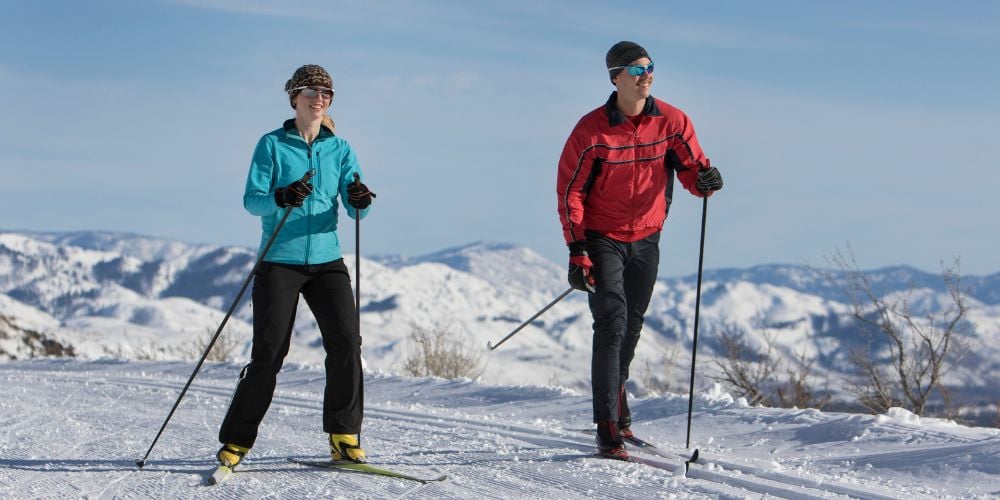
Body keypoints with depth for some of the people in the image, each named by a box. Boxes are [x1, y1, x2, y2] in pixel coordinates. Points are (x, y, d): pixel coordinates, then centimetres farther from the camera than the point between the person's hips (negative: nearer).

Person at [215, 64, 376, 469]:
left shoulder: (340, 149, 9)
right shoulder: (272, 144, 0)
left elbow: (355, 207, 1)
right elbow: (252, 200, -9)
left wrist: (360, 200, -22)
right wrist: (282, 198, -29)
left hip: (326, 260, 3)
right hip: (280, 262, -3)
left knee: (346, 341, -11)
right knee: (268, 353, -6)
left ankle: (344, 436, -1)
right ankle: (236, 441, 7)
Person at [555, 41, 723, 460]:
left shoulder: (672, 122, -6)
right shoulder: (592, 130, -14)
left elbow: (692, 170, -3)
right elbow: (570, 192, -9)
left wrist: (705, 179, -28)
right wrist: (577, 252, -15)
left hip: (646, 239, 4)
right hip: (602, 238, -4)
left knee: (631, 327, 14)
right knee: (612, 323, -14)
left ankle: (615, 399, 36)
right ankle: (608, 429, -15)